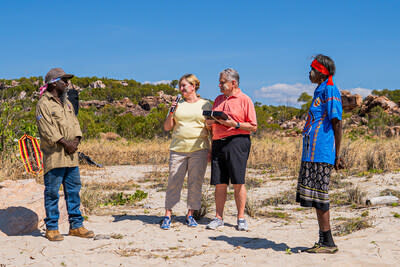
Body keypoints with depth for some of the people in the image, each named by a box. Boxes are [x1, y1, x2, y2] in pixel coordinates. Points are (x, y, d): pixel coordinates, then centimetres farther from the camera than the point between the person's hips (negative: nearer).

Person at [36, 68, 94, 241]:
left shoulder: (67, 103, 20)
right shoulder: (44, 104, -5)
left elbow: (75, 123, 17)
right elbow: (47, 129, -13)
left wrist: (75, 141, -2)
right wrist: (65, 143, -15)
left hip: (71, 155, 8)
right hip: (54, 156, -7)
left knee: (74, 190, 9)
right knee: (52, 192, -1)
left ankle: (76, 226, 17)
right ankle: (51, 228, 6)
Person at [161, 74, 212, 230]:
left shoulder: (205, 105, 8)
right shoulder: (178, 104, 13)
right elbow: (167, 127, 12)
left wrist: (211, 149, 1)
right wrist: (171, 113, -4)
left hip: (199, 149, -1)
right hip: (178, 148, 1)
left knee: (195, 182, 1)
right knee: (173, 181, -1)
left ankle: (190, 215, 12)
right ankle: (168, 215, 4)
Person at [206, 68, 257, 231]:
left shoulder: (244, 100, 2)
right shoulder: (218, 100, 21)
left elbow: (253, 127, -2)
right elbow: (210, 123, 25)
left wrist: (235, 124, -14)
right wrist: (211, 120, 2)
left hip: (237, 142, -5)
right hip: (218, 143, 5)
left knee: (238, 182, -7)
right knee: (219, 183, 4)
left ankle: (241, 218, 1)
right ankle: (218, 218, 11)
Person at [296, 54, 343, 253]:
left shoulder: (330, 90, -10)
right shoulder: (320, 91, 20)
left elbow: (337, 124, -14)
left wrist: (337, 156, -15)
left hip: (321, 154, -10)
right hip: (312, 153, 10)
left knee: (318, 196, -7)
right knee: (315, 198, 11)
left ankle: (328, 243, 0)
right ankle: (324, 242, 17)